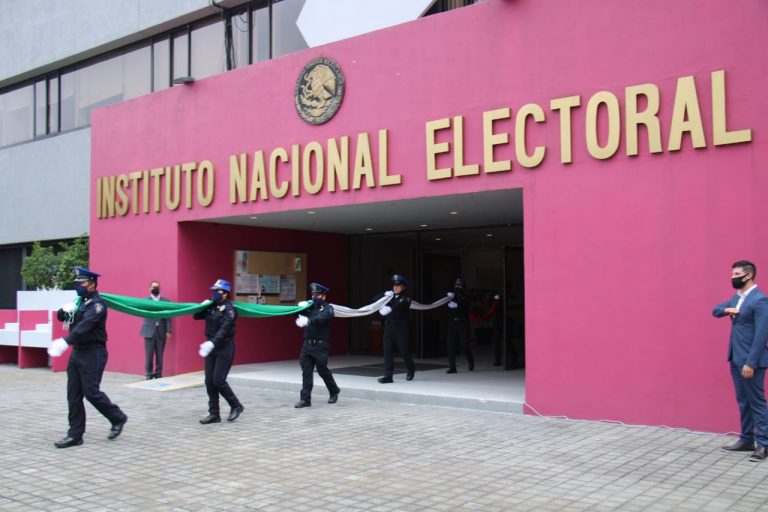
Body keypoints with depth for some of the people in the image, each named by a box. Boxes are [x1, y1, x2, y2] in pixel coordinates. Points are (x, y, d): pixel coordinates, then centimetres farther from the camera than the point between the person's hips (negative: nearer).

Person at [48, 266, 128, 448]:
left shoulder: (97, 304, -13)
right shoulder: (79, 302, 13)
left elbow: (85, 325, -27)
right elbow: (61, 317, 18)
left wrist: (65, 341, -39)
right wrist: (64, 311, -5)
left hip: (93, 354, -8)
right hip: (77, 353, 8)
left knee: (91, 392, -5)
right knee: (73, 394, 6)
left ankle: (118, 418, 15)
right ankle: (75, 434, 12)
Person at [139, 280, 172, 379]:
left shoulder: (165, 301, 7)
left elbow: (168, 317, 4)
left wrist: (168, 331, -3)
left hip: (161, 332, 1)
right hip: (149, 331, -1)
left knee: (159, 355, 4)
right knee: (149, 355, 0)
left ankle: (158, 375, 13)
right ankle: (149, 375, 9)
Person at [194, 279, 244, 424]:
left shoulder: (229, 309, -12)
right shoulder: (211, 307, 10)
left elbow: (224, 330, -23)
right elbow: (196, 316, 18)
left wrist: (212, 343, -36)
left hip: (225, 348, -7)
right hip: (211, 348, 7)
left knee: (218, 381, -10)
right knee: (209, 381, 5)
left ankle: (236, 406, 10)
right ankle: (214, 414, 13)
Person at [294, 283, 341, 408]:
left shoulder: (327, 308, -4)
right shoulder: (309, 307, 13)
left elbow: (322, 317, -25)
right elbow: (300, 317, 10)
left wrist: (308, 320, -43)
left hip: (320, 345, -5)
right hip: (307, 344, 5)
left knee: (322, 370, 4)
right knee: (306, 371, 0)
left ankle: (334, 391, 28)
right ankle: (305, 399, 3)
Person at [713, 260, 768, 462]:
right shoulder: (737, 298, 11)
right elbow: (715, 310, 21)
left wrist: (750, 363, -22)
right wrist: (726, 310, -4)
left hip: (750, 360, -9)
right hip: (736, 359, 9)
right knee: (743, 401, 14)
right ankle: (746, 440, 23)